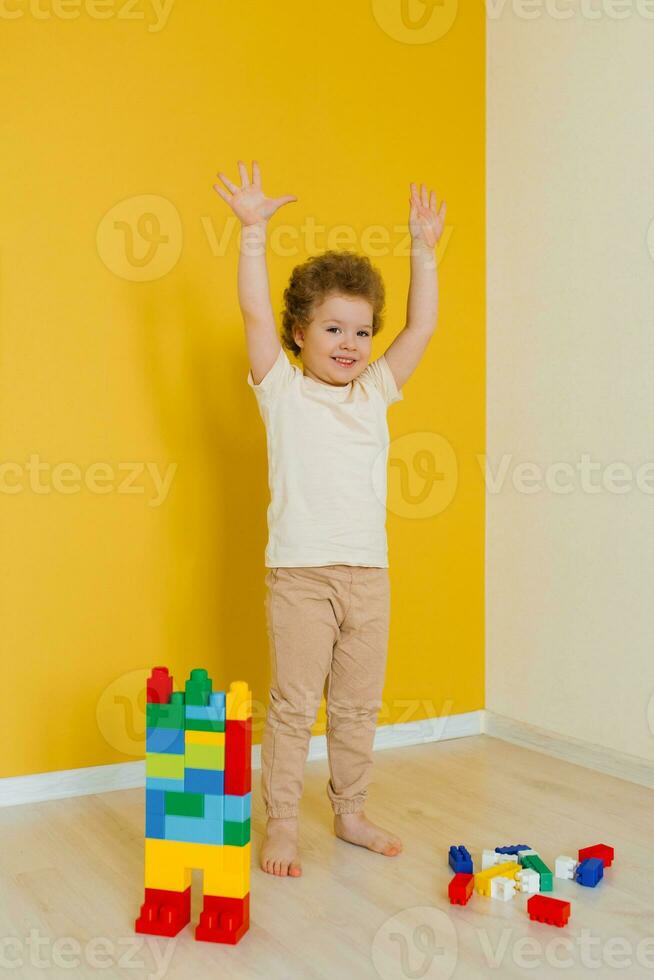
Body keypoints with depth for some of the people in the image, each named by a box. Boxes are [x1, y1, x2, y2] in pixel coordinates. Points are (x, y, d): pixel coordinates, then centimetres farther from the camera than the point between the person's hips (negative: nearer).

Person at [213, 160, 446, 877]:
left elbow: (421, 326, 11)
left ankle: (350, 813, 29)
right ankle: (281, 825, 16)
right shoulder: (283, 390, 1)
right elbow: (255, 312, -8)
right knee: (293, 704, 3)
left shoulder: (375, 392, 12)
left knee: (359, 705, 14)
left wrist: (423, 248, 9)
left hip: (368, 571, 4)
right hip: (299, 570, -4)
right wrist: (253, 230, -12)